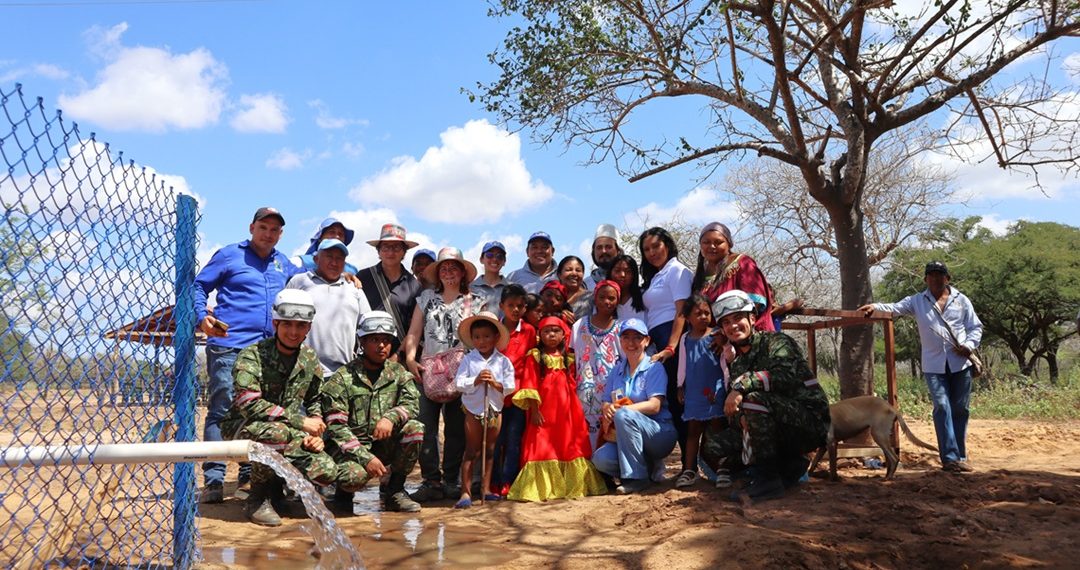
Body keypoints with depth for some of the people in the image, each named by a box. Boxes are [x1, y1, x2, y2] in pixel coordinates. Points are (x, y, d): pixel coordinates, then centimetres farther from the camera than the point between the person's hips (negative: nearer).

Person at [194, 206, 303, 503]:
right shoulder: (229, 254, 6)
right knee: (221, 411, -8)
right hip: (228, 346, -5)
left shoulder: (283, 263, 19)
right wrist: (202, 317, -13)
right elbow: (198, 286, 5)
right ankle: (213, 480, -6)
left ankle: (250, 473, 19)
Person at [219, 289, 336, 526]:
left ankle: (276, 484, 14)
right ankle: (258, 497, -13)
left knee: (327, 471, -17)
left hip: (287, 431, 5)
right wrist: (301, 422, -28)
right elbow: (249, 404, -27)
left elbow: (314, 401, 17)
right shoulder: (251, 356, -15)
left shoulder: (310, 359, 4)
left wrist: (316, 431, -3)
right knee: (277, 433, -39)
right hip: (243, 428, -5)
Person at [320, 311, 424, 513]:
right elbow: (335, 427, -15)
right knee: (355, 475, -34)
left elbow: (412, 403, -7)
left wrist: (390, 417, -30)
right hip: (349, 446, -4)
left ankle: (393, 490, -5)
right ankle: (344, 491, 6)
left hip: (384, 445, 4)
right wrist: (366, 458, -25)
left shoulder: (398, 373, 6)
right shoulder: (341, 379, -9)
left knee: (414, 428, -21)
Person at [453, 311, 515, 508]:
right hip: (473, 410, -2)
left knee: (489, 451, 11)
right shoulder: (468, 360, -4)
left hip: (494, 409, 2)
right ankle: (465, 493, 2)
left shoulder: (503, 361, -1)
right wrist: (476, 380, -24)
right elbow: (459, 383, -12)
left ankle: (485, 489, 21)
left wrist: (495, 383, -22)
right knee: (472, 451, 0)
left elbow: (509, 387, -5)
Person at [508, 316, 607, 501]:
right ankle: (542, 489, 0)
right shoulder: (535, 357, 0)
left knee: (569, 448, 6)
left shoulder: (568, 359, 13)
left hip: (566, 413, 4)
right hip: (543, 412, -4)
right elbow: (530, 385, -6)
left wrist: (576, 411, 7)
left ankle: (572, 485, 14)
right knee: (542, 449, -5)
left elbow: (572, 385, 13)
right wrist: (534, 409, -14)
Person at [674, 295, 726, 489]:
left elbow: (725, 363, -2)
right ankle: (689, 470, 10)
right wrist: (680, 387, 13)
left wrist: (727, 387, -3)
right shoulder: (685, 338, 7)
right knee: (693, 431, 7)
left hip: (715, 391, -3)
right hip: (694, 393, 3)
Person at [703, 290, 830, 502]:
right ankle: (790, 466, 4)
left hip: (811, 422, -8)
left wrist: (741, 384, -33)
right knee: (713, 446, -2)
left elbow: (785, 374, -32)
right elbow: (731, 412, 5)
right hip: (779, 433, 8)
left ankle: (767, 479, -22)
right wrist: (740, 419, -16)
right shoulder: (737, 359, 11)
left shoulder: (776, 342, -9)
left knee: (754, 399, -33)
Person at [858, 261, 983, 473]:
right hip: (934, 365, -1)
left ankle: (960, 456, 17)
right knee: (942, 407, -10)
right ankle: (950, 457, -10)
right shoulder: (917, 301, 7)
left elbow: (976, 327, 9)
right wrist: (875, 307, -25)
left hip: (960, 363, 1)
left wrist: (969, 345, -10)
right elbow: (895, 308, -5)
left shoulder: (961, 300, 9)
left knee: (960, 409, 6)